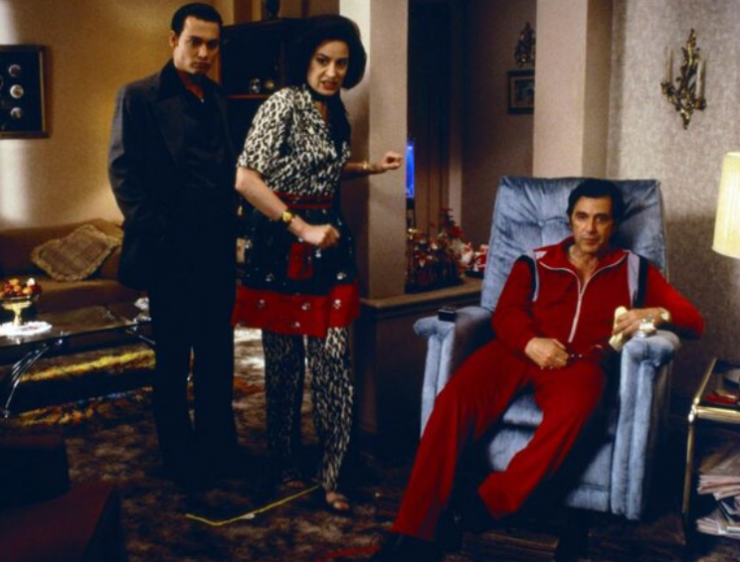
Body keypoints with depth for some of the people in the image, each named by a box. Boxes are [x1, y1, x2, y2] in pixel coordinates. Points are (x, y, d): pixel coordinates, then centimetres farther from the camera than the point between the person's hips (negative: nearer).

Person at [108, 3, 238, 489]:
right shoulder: (139, 97, -1)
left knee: (217, 352, 12)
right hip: (171, 252, -5)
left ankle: (218, 444, 26)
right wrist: (152, 232, -12)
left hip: (218, 249, 5)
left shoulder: (219, 101, 15)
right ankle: (180, 457, 18)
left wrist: (232, 224, 4)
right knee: (174, 357, 6)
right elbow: (122, 170, -7)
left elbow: (230, 169, 15)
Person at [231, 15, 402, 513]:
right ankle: (284, 464, 26)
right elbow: (247, 180, -22)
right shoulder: (284, 105, -13)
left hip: (329, 243, 6)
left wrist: (370, 168, 13)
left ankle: (332, 476, 12)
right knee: (285, 360, 7)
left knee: (334, 362, 3)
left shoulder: (334, 109, 10)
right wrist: (302, 228, -22)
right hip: (282, 246, -6)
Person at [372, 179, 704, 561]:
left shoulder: (634, 269, 21)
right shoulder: (535, 264, 21)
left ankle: (489, 503, -35)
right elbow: (506, 314, 5)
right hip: (521, 352, 1)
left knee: (575, 404, -40)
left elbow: (693, 321, 16)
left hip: (580, 361, 0)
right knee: (455, 399, -31)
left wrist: (657, 314, -9)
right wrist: (532, 343, -18)